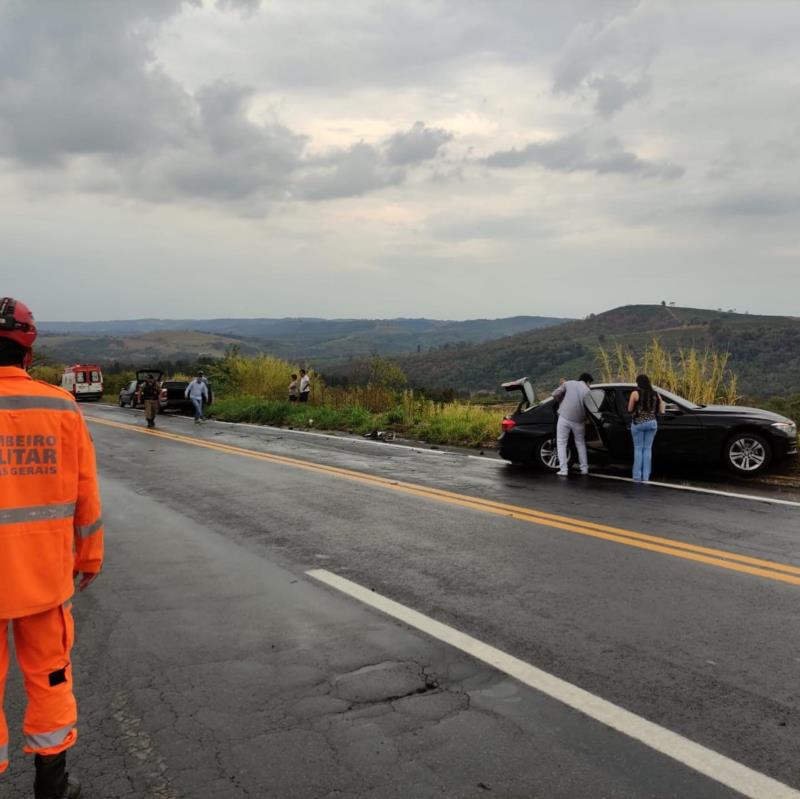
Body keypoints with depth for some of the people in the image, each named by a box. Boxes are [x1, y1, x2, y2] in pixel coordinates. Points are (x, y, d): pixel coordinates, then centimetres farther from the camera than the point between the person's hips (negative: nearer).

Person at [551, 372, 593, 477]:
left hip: (564, 417, -1)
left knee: (561, 443, 6)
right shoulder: (587, 390, 5)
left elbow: (555, 394, -1)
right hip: (578, 420, 1)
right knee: (580, 444, 19)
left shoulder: (569, 383, 5)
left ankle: (563, 470, -2)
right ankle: (584, 469, 20)